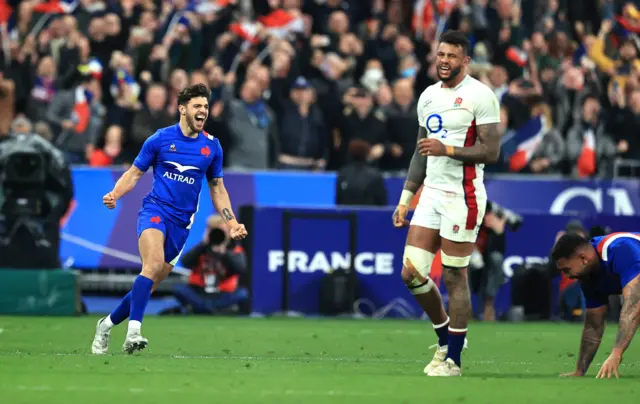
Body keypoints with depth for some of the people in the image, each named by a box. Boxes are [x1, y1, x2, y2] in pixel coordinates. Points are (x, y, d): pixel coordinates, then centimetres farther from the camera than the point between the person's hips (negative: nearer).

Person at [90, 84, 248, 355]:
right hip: (155, 210, -4)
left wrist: (231, 223, 7)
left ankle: (107, 324, 24)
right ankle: (133, 331, -36)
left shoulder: (212, 146, 9)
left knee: (152, 282, 4)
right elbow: (134, 173, 6)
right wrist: (115, 194, -13)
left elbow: (217, 189, 18)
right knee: (153, 264, -30)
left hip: (181, 223, 4)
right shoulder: (160, 139, 0)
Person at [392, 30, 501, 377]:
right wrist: (405, 199, 18)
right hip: (431, 194, 7)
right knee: (411, 273, 2)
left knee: (454, 277, -4)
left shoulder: (479, 95, -8)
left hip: (462, 197, -7)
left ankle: (452, 360, 5)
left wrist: (447, 149, -23)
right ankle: (445, 337, 22)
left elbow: (491, 152, -14)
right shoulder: (428, 97, 14)